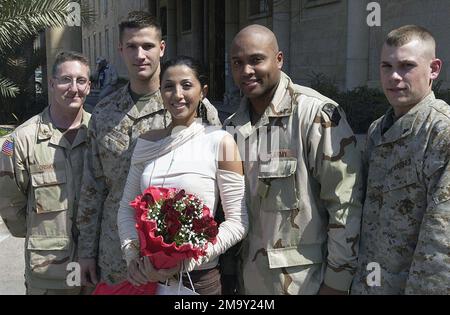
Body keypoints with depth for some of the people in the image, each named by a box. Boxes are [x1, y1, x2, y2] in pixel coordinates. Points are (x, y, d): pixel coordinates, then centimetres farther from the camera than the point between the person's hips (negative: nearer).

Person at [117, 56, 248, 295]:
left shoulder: (220, 141, -10)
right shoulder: (146, 143, 1)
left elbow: (237, 222, -10)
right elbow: (126, 208, 6)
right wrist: (134, 257, -9)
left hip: (198, 276, -3)